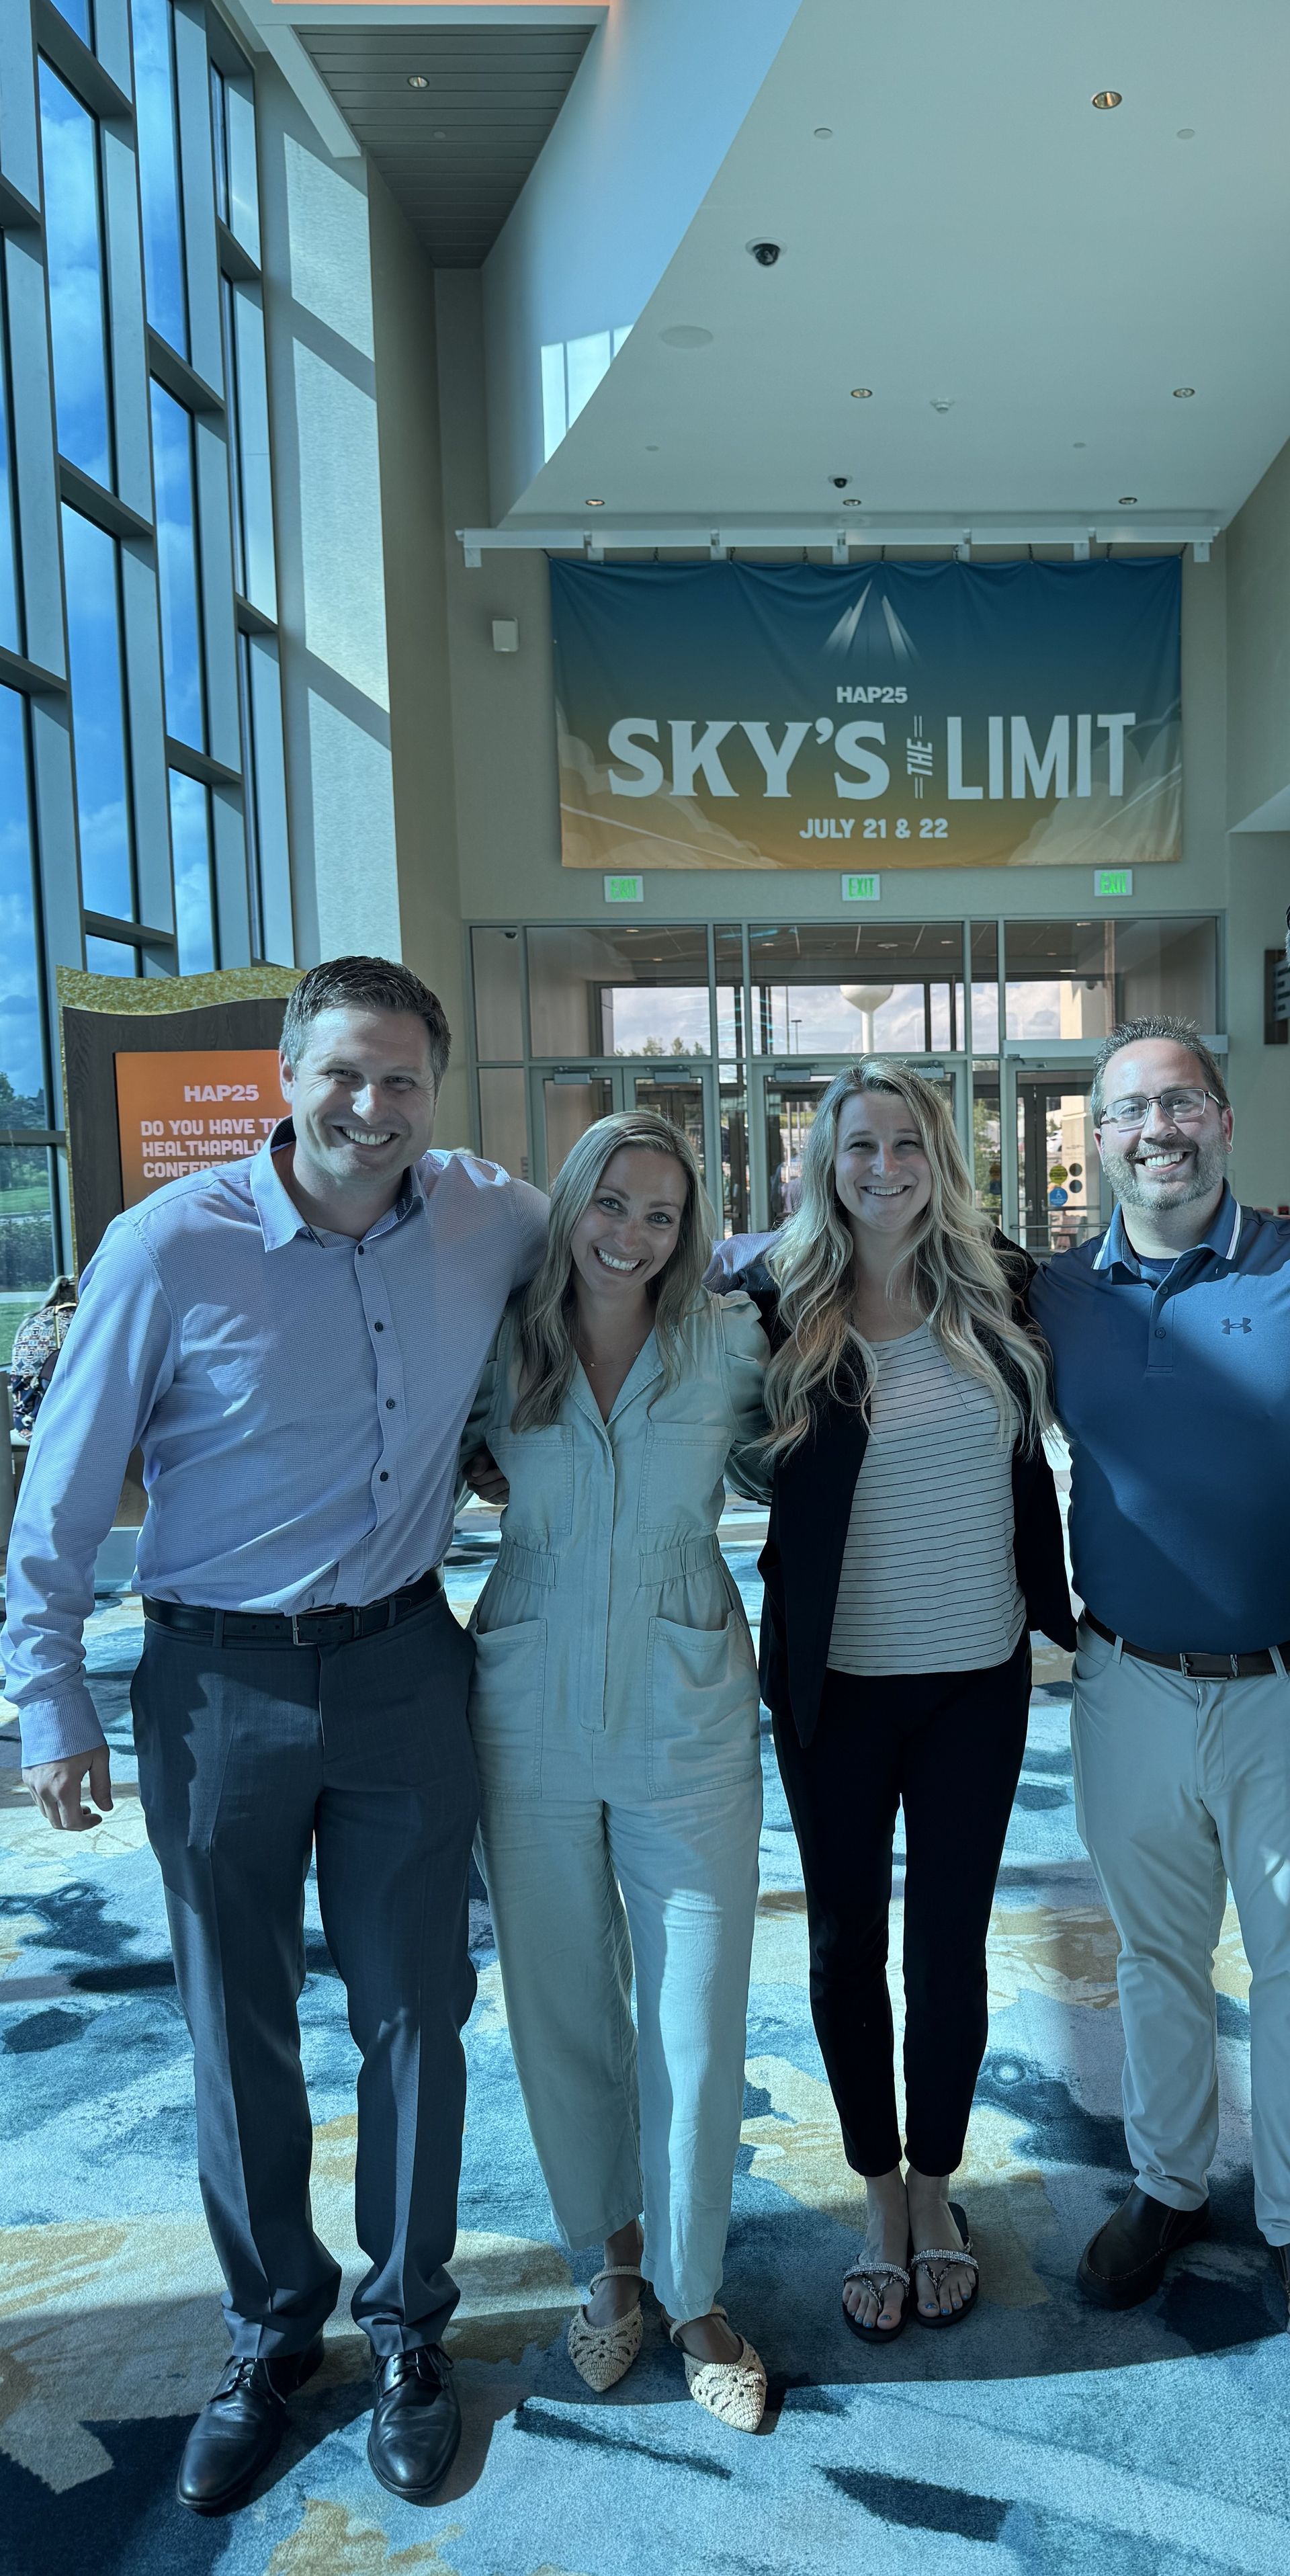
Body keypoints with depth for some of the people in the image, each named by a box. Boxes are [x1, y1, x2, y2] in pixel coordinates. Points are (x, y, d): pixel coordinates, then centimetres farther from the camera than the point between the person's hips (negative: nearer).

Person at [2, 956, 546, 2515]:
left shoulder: (486, 1216, -5)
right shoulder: (170, 1247, -14)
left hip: (402, 1667, 2)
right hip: (221, 1683, -2)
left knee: (413, 2013, 13)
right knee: (239, 2028, 14)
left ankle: (407, 2327, 36)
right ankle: (271, 2330, 38)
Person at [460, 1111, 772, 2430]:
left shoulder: (728, 1345, -5)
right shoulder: (501, 1350, -3)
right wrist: (477, 1471, -2)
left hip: (688, 1727, -1)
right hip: (531, 1727, 1)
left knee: (696, 2026, 4)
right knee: (563, 2009, 14)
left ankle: (691, 2294, 28)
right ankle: (615, 2250, 39)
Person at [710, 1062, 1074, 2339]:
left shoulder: (996, 1289, -1)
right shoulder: (780, 1304, -8)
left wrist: (1055, 1601, 12)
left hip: (979, 1676, 1)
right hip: (837, 1682, -1)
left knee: (949, 1947, 12)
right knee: (846, 1946, 11)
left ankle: (936, 2188, 35)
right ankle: (881, 2199, 33)